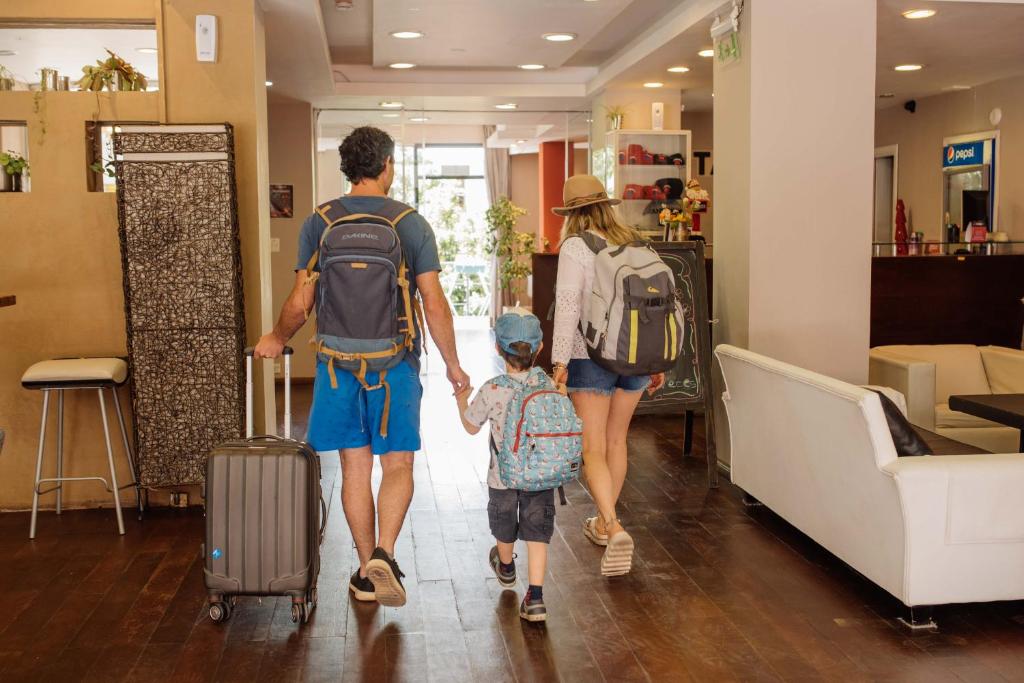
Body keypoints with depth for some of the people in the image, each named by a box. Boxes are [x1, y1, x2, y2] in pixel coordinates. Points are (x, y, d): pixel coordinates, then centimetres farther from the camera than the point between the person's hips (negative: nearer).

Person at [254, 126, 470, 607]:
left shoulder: (319, 224, 0)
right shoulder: (411, 224, -3)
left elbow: (300, 303, -1)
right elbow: (434, 305, -5)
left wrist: (276, 339, 19)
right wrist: (453, 366, 5)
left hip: (338, 364, 2)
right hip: (395, 364, -2)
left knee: (355, 468, 10)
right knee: (397, 463, 7)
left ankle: (366, 572, 18)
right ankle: (384, 553, -13)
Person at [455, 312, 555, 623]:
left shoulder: (491, 391, -18)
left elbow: (471, 426, -3)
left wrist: (462, 400, 14)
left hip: (502, 477, -1)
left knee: (504, 527, 23)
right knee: (537, 531, 7)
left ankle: (506, 567, 50)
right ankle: (535, 597, -1)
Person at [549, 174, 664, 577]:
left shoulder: (575, 247, -8)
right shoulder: (635, 242, 7)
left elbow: (567, 305, -16)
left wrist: (560, 362, -15)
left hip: (592, 355, -5)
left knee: (593, 449, 1)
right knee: (616, 440, 19)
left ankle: (615, 530, -16)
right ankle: (604, 522, 33)